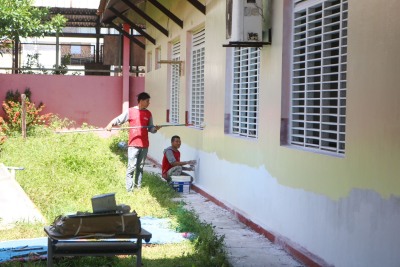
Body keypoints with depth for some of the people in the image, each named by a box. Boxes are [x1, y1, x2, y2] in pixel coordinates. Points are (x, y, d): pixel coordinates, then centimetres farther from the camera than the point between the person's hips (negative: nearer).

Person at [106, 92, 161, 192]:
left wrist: (155, 128, -8)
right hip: (133, 144, -4)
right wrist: (111, 123, -17)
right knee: (131, 167, -9)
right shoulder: (130, 111, 0)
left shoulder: (148, 114, 11)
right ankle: (129, 189, -7)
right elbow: (119, 119, 1)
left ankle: (138, 187, 17)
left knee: (140, 167, 11)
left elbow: (150, 128, 13)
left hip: (144, 145, 4)